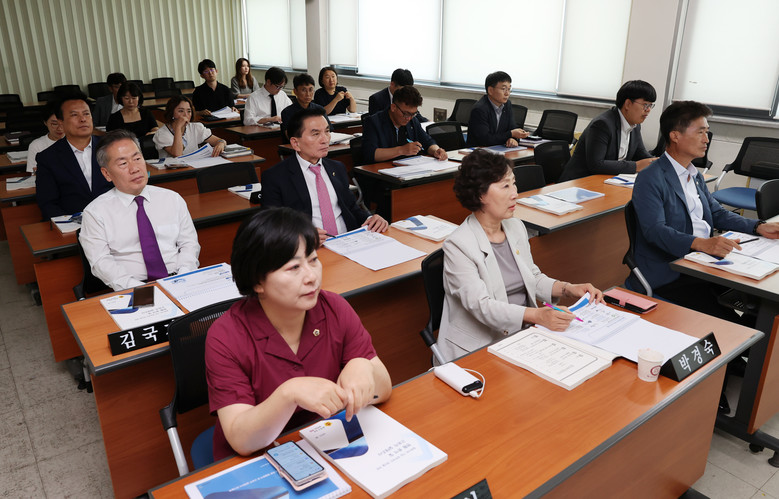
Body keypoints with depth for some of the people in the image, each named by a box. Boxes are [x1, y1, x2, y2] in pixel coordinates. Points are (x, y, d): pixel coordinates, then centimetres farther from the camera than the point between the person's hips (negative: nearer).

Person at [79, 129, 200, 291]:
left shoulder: (173, 199, 15)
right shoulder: (94, 212, 7)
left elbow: (189, 244, 11)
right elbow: (101, 262, -2)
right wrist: (139, 289, -17)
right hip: (132, 291, -2)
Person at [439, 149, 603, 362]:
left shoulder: (516, 227, 10)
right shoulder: (458, 246, -15)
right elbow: (481, 305, -24)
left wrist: (569, 289, 1)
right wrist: (538, 315, -34)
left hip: (523, 334, 7)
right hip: (476, 349, -7)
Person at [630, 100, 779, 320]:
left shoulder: (696, 176, 20)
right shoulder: (650, 179, -11)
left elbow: (718, 213, 23)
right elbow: (655, 230, -21)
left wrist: (759, 227, 7)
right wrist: (702, 244, -34)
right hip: (668, 275, -9)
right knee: (727, 325, -21)